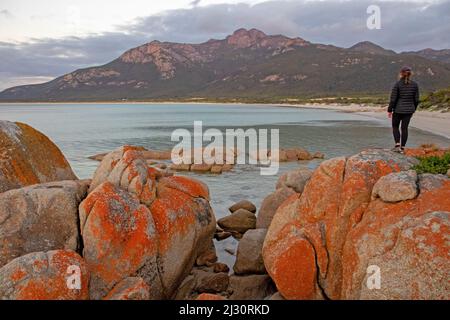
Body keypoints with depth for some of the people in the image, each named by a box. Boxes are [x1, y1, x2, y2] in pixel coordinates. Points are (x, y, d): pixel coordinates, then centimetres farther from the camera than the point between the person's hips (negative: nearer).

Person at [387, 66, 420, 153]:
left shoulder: (397, 84, -11)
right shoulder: (414, 85, 0)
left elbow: (393, 99, -11)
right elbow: (416, 99, 4)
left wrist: (389, 110, -2)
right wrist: (413, 109, 18)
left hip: (398, 110, -3)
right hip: (409, 110, 3)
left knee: (395, 127, 15)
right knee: (404, 128, 10)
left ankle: (397, 145, 0)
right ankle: (402, 148, 12)